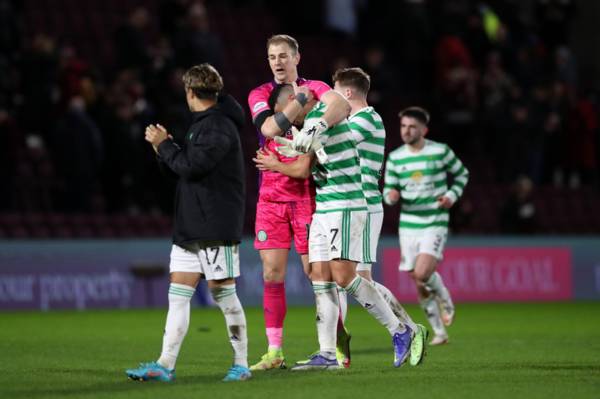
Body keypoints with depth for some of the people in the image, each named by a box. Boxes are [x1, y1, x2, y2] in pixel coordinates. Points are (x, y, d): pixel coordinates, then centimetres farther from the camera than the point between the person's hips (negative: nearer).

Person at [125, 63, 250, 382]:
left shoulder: (219, 127, -14)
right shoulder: (201, 124, 17)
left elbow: (191, 166, -22)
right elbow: (180, 169, 21)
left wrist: (164, 144, -9)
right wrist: (162, 147, 7)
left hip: (216, 226, -9)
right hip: (190, 225, 9)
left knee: (223, 292, -3)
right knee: (178, 292, 5)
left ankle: (241, 364, 6)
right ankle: (165, 365, 4)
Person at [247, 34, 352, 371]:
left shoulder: (315, 88, 1)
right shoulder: (260, 95, 8)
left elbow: (342, 105, -21)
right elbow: (269, 127, -13)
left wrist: (318, 126, -38)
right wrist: (301, 97, -15)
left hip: (307, 194, -3)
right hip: (271, 196, 3)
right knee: (272, 273, -1)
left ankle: (338, 342, 9)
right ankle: (275, 352, 3)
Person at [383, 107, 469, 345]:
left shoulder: (440, 151, -4)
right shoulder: (395, 158, 3)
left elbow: (462, 175, 10)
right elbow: (389, 191, 9)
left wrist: (452, 195, -7)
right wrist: (391, 195, -14)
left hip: (435, 224, -4)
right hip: (408, 225, 4)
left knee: (422, 274, -22)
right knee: (419, 285, 4)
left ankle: (445, 299, 11)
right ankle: (439, 332, 20)